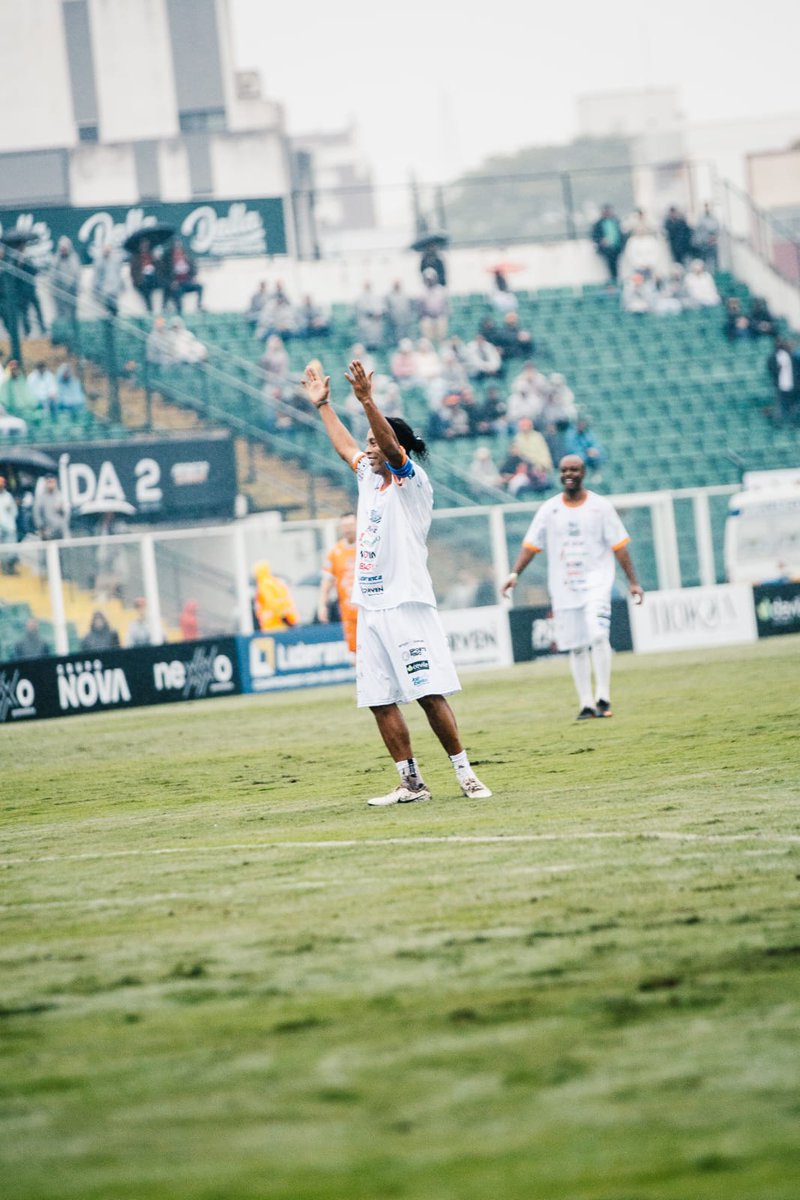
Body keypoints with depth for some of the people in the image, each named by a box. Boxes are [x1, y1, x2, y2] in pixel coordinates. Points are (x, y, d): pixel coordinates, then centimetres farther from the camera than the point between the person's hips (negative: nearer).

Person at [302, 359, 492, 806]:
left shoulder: (413, 483, -4)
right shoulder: (370, 480, 18)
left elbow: (393, 446, -21)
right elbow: (345, 445, 33)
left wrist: (367, 401, -32)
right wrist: (323, 404, 39)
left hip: (407, 605, -8)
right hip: (371, 609, 8)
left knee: (430, 694, -12)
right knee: (380, 700, 3)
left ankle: (465, 773, -6)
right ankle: (411, 782, 7)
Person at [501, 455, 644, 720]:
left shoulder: (600, 506, 1)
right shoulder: (549, 509, 6)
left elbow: (618, 546, 1)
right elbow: (531, 544, 4)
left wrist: (632, 581, -3)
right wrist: (515, 574, -8)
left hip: (596, 582, -2)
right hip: (563, 587, 2)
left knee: (598, 635, -20)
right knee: (576, 646, 3)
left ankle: (603, 698, -15)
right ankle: (586, 704, 8)